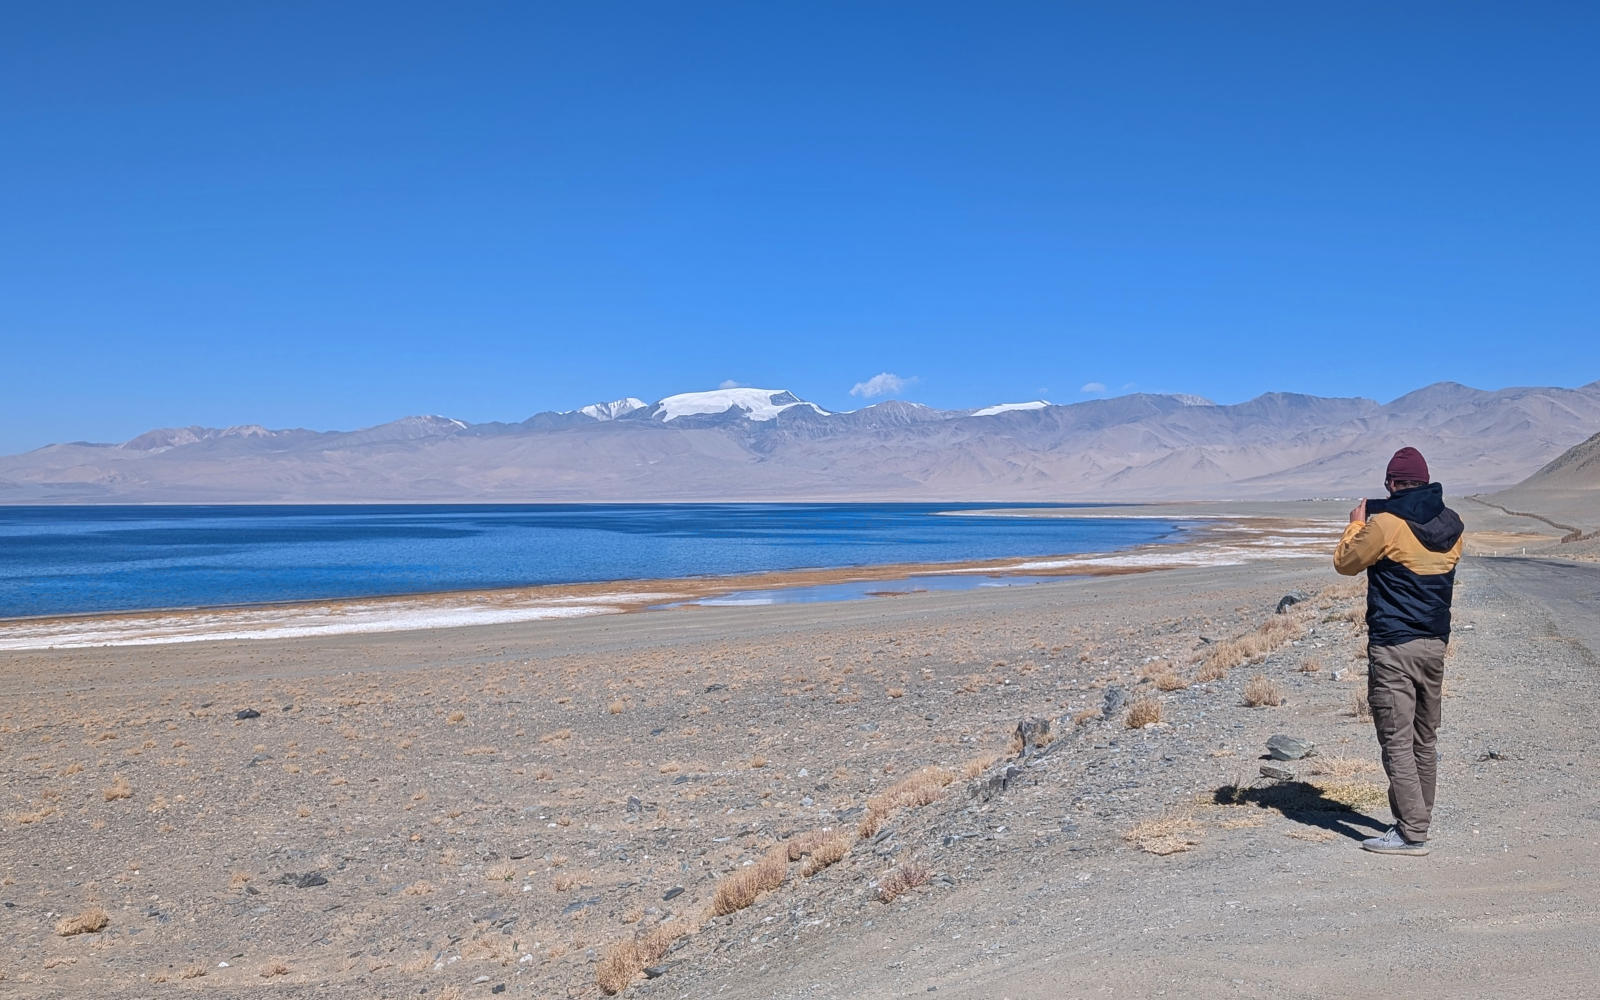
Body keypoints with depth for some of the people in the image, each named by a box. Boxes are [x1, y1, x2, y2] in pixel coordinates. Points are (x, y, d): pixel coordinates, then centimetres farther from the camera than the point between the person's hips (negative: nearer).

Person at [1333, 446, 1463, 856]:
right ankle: (1417, 819, 26)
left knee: (1397, 741, -5)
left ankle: (1412, 833, -6)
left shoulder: (1386, 524, -15)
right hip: (1435, 644, 8)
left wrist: (1356, 524, 14)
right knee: (1424, 740, 16)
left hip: (1393, 646, -7)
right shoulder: (1451, 526, 6)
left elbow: (1345, 562, -1)